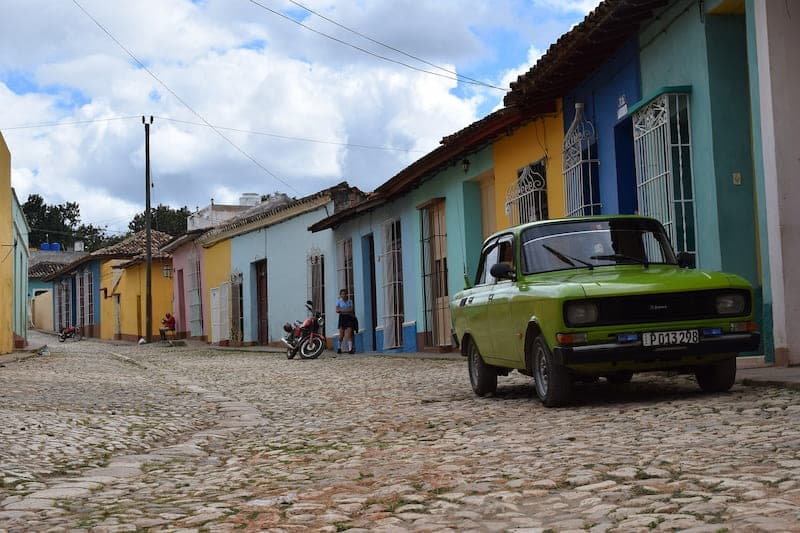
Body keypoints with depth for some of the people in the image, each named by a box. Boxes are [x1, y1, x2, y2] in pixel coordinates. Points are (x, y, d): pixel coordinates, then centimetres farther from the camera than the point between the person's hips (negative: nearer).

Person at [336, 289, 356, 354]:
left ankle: (350, 349, -14)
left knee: (349, 334, -9)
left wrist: (342, 311, -8)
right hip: (342, 318, 0)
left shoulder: (350, 301, 10)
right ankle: (339, 348, 15)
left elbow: (351, 310, -2)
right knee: (341, 335, -2)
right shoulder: (339, 301, 7)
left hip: (349, 318, 0)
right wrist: (347, 311, -11)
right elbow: (337, 310, -3)